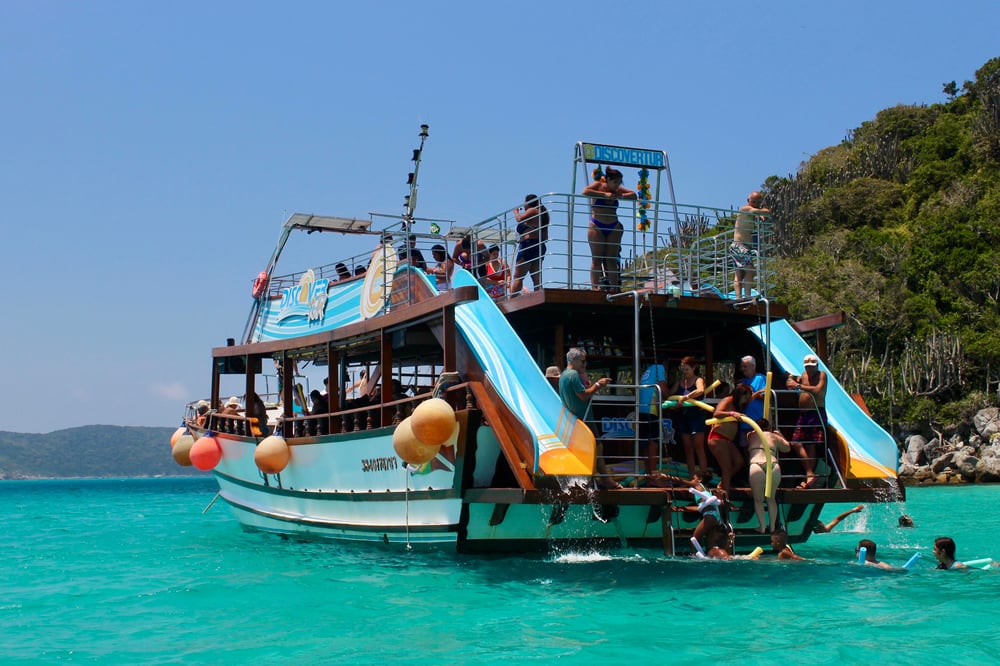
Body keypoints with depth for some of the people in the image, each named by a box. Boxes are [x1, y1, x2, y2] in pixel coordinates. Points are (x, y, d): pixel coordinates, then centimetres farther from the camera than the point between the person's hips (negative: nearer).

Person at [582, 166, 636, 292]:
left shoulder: (617, 190, 8)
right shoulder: (598, 186, -4)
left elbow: (633, 195, 5)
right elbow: (585, 192, -21)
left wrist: (620, 196, -12)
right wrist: (604, 194, -23)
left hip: (613, 228, 4)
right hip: (597, 227, -4)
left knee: (612, 260, 2)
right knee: (597, 259, -6)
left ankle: (614, 288, 3)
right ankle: (594, 288, -7)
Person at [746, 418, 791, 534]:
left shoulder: (750, 436, 23)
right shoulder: (774, 436, 25)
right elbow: (787, 447, 40)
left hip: (756, 467, -2)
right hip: (773, 466, 2)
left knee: (758, 500, 11)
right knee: (771, 498, 19)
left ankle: (761, 527, 5)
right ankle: (772, 526, 17)